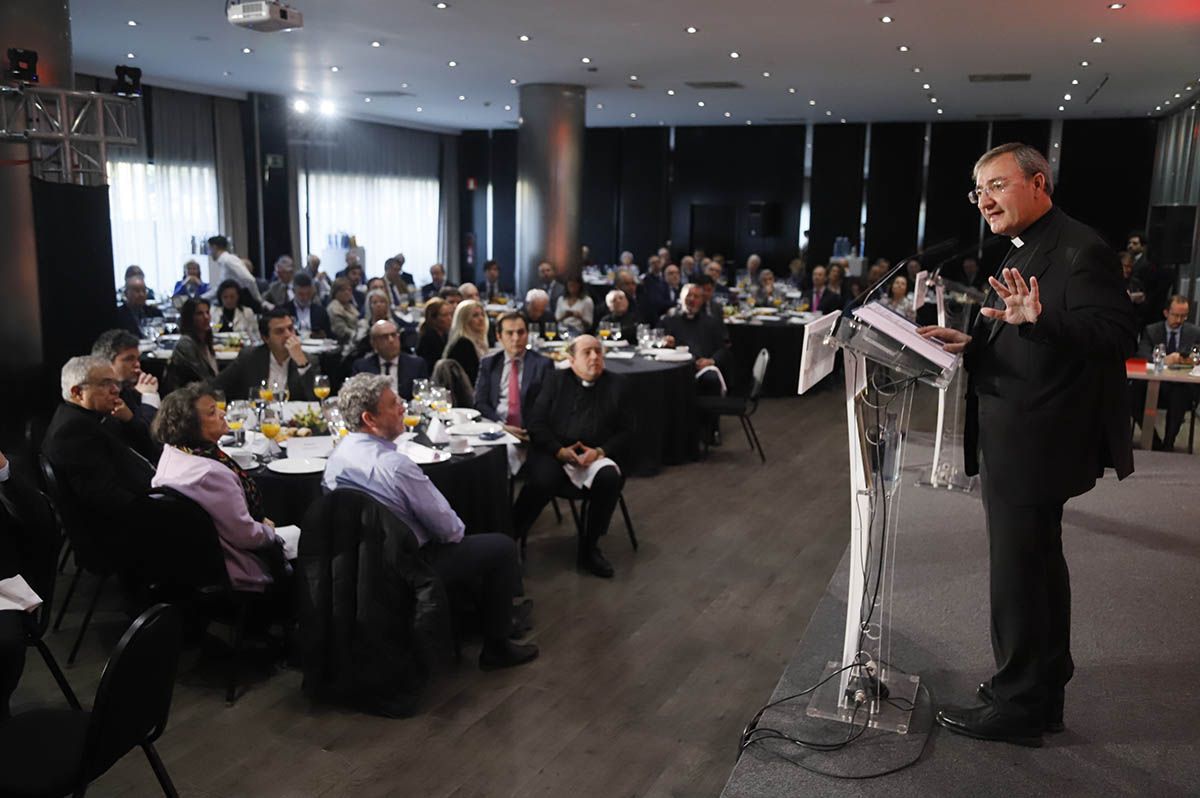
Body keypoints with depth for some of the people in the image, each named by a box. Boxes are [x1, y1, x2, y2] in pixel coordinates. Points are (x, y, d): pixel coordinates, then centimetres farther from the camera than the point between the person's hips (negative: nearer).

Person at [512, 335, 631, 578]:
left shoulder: (614, 385, 13)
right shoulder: (556, 381, 12)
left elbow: (625, 432, 9)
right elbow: (536, 423, 5)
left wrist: (599, 451, -11)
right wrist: (560, 451, -12)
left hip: (596, 456, 1)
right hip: (554, 453, -1)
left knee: (610, 477, -31)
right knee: (541, 482, -33)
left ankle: (589, 548, -14)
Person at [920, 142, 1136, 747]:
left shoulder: (1079, 250, -15)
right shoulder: (1023, 254, 16)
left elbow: (1115, 334, -24)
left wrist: (1039, 319, -38)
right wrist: (971, 344, 3)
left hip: (1033, 445, -11)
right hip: (1016, 442, 11)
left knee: (1018, 572, -1)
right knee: (1038, 566, 20)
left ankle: (1019, 704, 14)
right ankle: (1043, 688, 36)